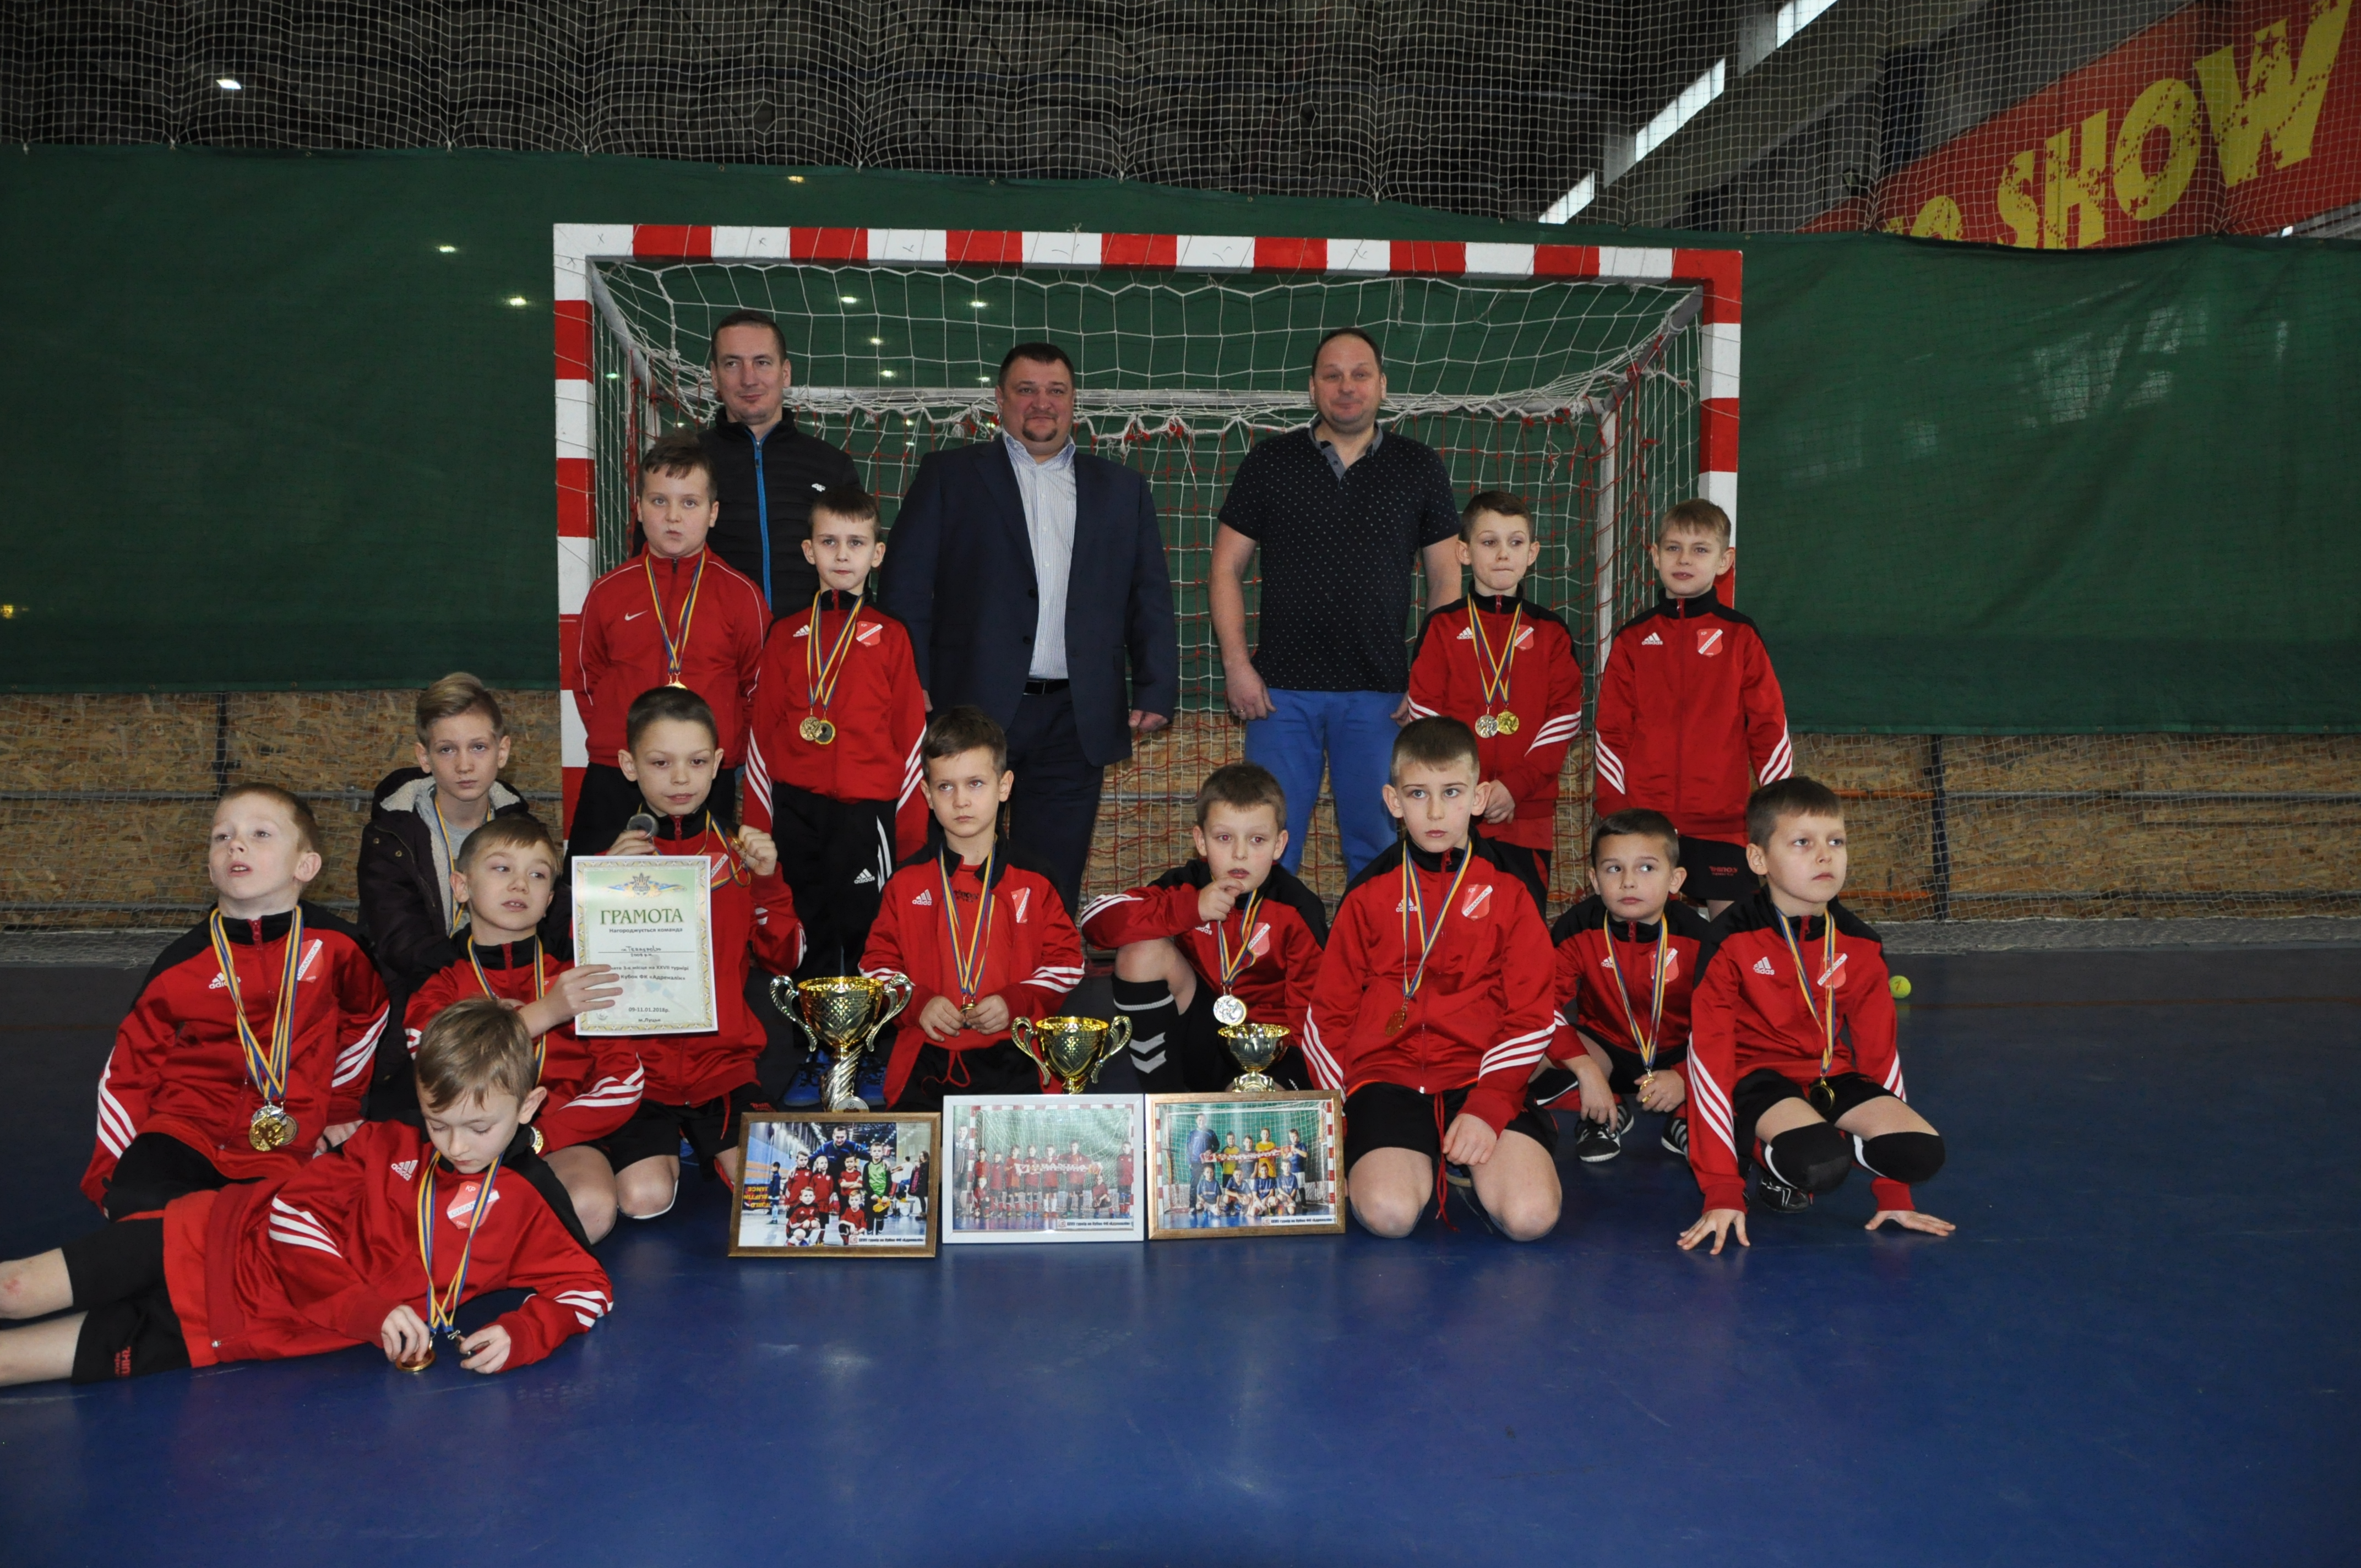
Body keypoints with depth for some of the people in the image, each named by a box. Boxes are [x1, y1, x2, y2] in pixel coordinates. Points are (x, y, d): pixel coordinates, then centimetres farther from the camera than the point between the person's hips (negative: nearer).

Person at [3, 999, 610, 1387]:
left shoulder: (523, 1207, -8)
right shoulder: (387, 1146, -5)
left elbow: (586, 1289, -10)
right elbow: (295, 1208, -12)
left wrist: (516, 1336, -30)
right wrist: (370, 1306, -24)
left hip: (265, 1327, -1)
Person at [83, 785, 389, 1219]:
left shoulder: (336, 946, -2)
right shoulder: (183, 962, -2)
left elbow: (365, 1020, 16)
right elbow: (128, 1068, 5)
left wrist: (341, 1107, 20)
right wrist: (107, 1172, 1)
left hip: (285, 1149, 0)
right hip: (185, 1129, 1)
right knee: (134, 1203, -28)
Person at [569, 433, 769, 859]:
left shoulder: (740, 595, 1)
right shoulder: (608, 592, 6)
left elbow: (759, 689, 6)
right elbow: (586, 678, 14)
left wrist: (726, 748, 1)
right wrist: (615, 740, 6)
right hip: (615, 781, 2)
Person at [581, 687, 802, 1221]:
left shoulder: (742, 852, 6)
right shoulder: (614, 856, 2)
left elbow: (783, 959, 5)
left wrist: (766, 881, -8)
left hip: (725, 1062, 1)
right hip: (638, 1064, -1)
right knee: (645, 1199, -21)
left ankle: (710, 1147, 14)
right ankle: (662, 1148, 12)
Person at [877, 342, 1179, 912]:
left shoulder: (1122, 489, 16)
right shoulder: (948, 476, 9)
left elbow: (1150, 598, 13)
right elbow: (906, 587, 2)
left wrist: (1156, 689, 1)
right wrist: (911, 690, -8)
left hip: (1077, 721, 2)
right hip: (972, 710, -2)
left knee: (1053, 884, 6)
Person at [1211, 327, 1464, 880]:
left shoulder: (1419, 469, 8)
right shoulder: (1269, 462, 7)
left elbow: (1446, 578, 8)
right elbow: (1226, 570, 7)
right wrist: (1237, 665, -4)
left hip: (1380, 694, 0)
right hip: (1282, 690, 0)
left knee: (1376, 845, 4)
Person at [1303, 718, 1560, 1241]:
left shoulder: (1507, 895, 9)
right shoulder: (1368, 897, 11)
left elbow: (1531, 1017, 2)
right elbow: (1328, 1014, 12)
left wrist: (1489, 1105, -12)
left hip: (1479, 1075, 0)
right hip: (1388, 1075, 0)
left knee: (1529, 1214, -24)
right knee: (1389, 1213, -27)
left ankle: (1469, 1166, 8)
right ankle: (1414, 1162, 7)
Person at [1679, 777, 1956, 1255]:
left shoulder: (1859, 944, -2)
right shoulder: (1732, 942, -17)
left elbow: (1878, 1051, 4)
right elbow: (1710, 1058, -18)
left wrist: (1894, 1193, 4)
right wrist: (1722, 1192, -21)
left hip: (1830, 1078, 6)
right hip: (1758, 1077, -5)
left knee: (1923, 1151, -20)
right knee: (1820, 1164, -34)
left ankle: (1808, 1143, 6)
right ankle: (1772, 1159, 2)